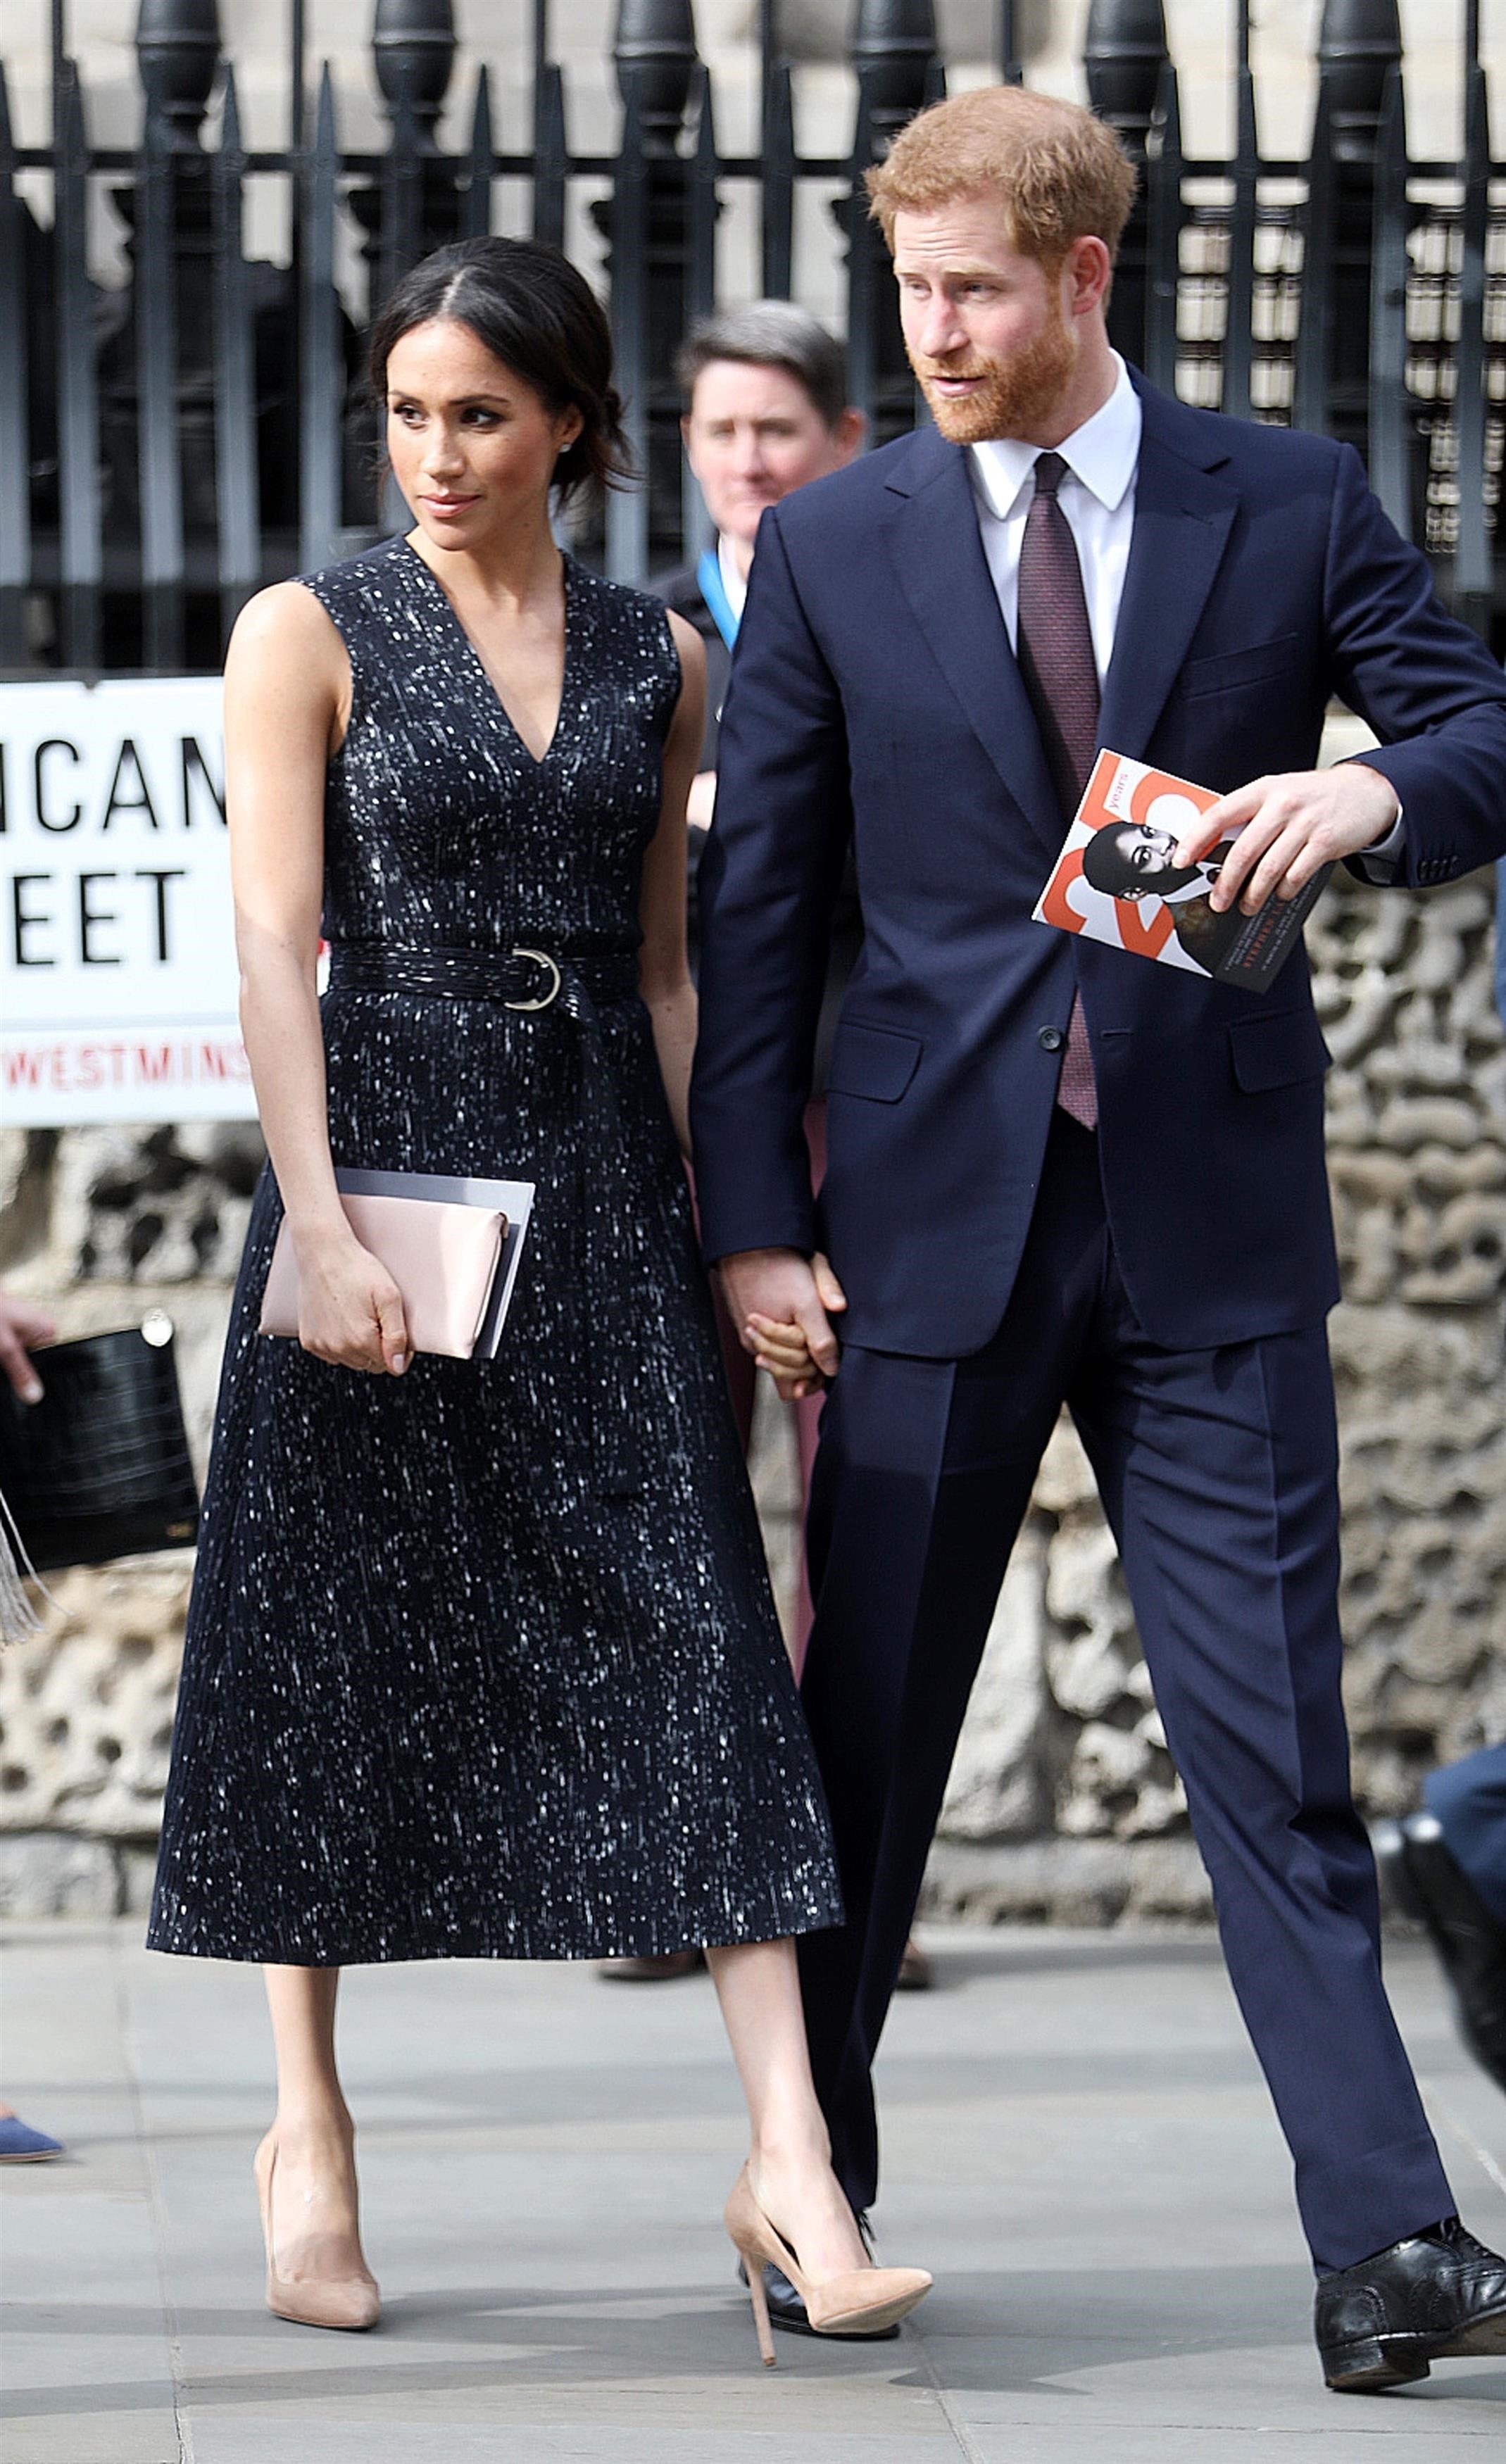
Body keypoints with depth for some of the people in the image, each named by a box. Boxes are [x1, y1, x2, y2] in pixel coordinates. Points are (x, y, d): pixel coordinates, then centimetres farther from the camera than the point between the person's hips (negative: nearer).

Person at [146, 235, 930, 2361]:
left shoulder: (656, 657, 10)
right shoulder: (310, 634, 0)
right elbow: (275, 943, -8)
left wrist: (693, 1209, 10)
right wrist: (321, 1227, -18)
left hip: (597, 1169, 2)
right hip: (385, 1148, -2)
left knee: (685, 1624, -7)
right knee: (345, 1639, 3)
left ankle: (790, 2154, -13)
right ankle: (310, 2127, 17)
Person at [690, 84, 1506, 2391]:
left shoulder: (1289, 505, 3)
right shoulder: (831, 550, 5)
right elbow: (757, 906, 6)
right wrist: (754, 1217, -1)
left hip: (1211, 1216, -1)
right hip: (935, 1211, 1)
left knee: (1273, 1735, -5)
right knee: (867, 1726, 8)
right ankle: (811, 2192, 22)